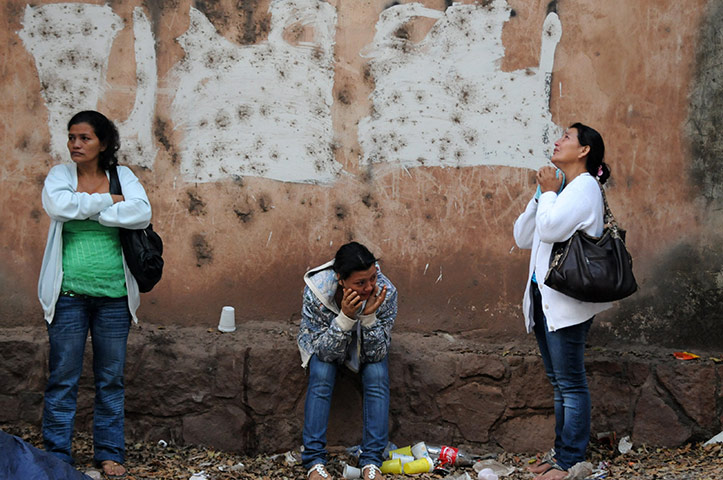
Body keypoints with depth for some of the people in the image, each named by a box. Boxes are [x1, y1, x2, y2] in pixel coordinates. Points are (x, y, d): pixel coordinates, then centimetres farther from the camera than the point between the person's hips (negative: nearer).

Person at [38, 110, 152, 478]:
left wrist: (86, 210, -13)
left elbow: (142, 213, -13)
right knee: (62, 379, 1)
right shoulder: (60, 175, 4)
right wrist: (107, 202, -12)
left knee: (111, 379, 8)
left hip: (114, 295, 1)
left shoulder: (122, 176, 6)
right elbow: (58, 204, -18)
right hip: (69, 293, -1)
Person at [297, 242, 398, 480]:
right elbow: (324, 352, -30)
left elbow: (377, 353, -26)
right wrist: (346, 317, -46)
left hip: (364, 342, 1)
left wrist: (369, 316, -43)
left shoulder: (386, 292, -32)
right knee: (321, 375, -29)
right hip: (324, 342, -1)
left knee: (377, 375, -26)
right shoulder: (316, 292, -35)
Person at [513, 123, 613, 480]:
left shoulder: (584, 186, -8)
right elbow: (523, 237, 16)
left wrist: (549, 193, -5)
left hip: (566, 300, -10)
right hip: (544, 298, 10)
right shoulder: (559, 189, 21)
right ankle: (561, 451, 20)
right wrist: (541, 196, 6)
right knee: (558, 382, 14)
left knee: (570, 383, -7)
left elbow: (551, 228, -21)